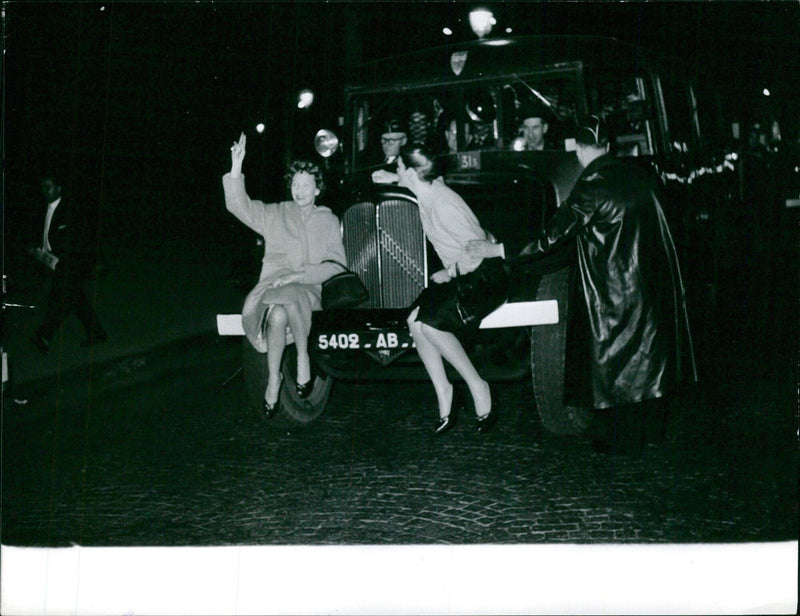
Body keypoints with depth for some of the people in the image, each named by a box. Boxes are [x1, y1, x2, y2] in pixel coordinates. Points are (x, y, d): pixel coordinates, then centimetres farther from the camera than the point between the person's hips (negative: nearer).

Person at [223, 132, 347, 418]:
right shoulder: (274, 214, 18)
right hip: (271, 287, 1)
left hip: (311, 290, -1)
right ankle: (273, 378, -24)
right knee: (278, 314, -35)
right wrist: (236, 167, -7)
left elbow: (336, 265, 5)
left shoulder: (328, 221, 15)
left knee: (289, 298, -38)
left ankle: (303, 356, -23)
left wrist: (299, 275, -10)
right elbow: (239, 205, 5)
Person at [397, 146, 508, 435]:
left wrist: (449, 274, -13)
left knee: (429, 323, -22)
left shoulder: (442, 204, -23)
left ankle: (478, 387, -9)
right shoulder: (428, 194, 5)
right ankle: (443, 393, -2)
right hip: (458, 274, 9)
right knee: (415, 321, -9)